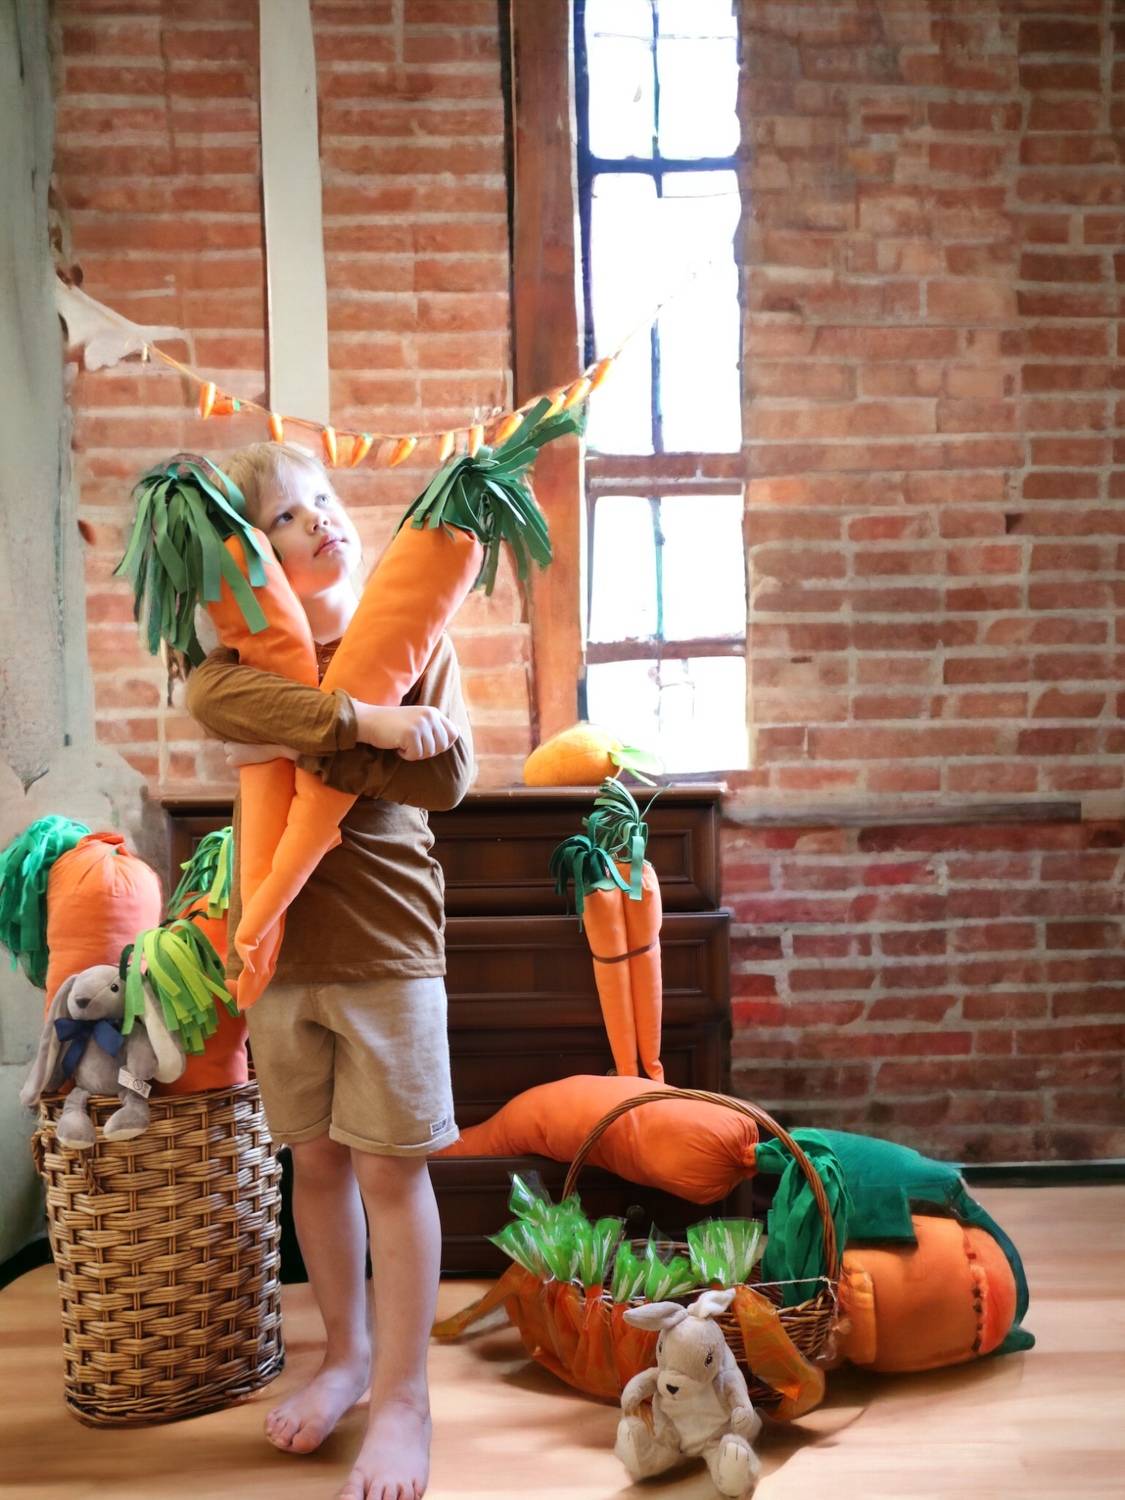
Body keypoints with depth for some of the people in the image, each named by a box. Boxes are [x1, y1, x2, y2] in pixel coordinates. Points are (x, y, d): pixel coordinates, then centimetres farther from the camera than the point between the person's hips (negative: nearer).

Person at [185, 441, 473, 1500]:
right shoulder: (252, 641, 4)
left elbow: (446, 777, -12)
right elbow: (212, 699, -21)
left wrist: (307, 753, -17)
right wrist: (362, 722, -28)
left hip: (386, 944, -2)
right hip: (281, 942, 2)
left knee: (390, 1167, 1)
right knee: (316, 1161, 13)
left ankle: (401, 1396, 14)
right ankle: (344, 1353, 33)